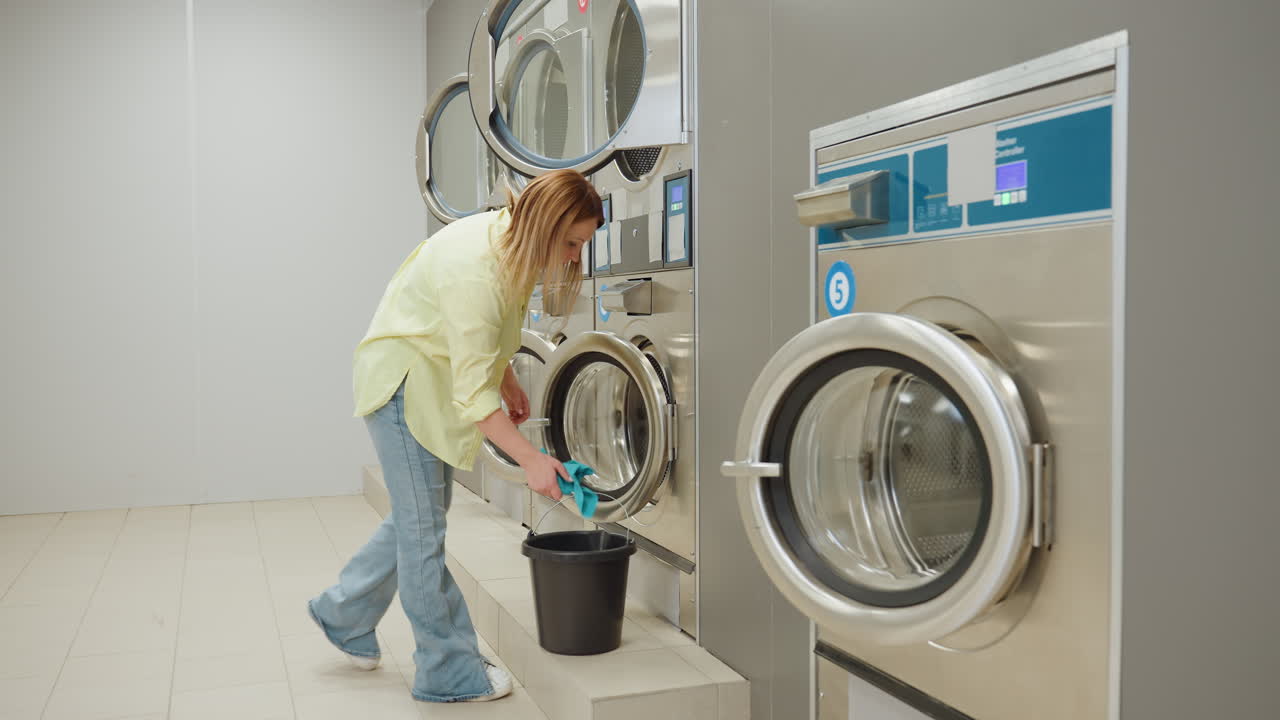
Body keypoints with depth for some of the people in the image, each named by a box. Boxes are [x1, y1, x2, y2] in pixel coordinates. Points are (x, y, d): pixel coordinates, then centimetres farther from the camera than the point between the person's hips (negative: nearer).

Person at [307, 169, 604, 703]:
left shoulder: (509, 237, -5)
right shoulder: (473, 272, -34)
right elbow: (472, 393, -33)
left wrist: (507, 382, 12)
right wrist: (531, 461, -34)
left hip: (437, 381, 10)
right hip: (402, 381, -10)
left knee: (419, 513, 17)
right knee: (423, 527, -2)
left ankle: (343, 614, 36)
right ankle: (449, 673, 9)